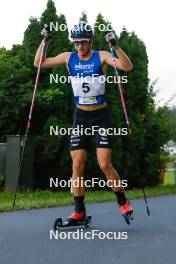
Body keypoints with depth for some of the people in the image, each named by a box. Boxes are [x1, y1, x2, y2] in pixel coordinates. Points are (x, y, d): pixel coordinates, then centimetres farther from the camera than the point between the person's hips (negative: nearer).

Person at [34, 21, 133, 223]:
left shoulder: (101, 56, -7)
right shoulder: (68, 58, 3)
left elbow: (127, 67, -20)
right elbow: (39, 63, 10)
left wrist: (115, 46, -31)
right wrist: (44, 42, -3)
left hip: (101, 116, -3)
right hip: (80, 117, 3)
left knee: (105, 165, -8)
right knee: (77, 165, -2)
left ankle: (122, 201, 13)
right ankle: (79, 211, 7)